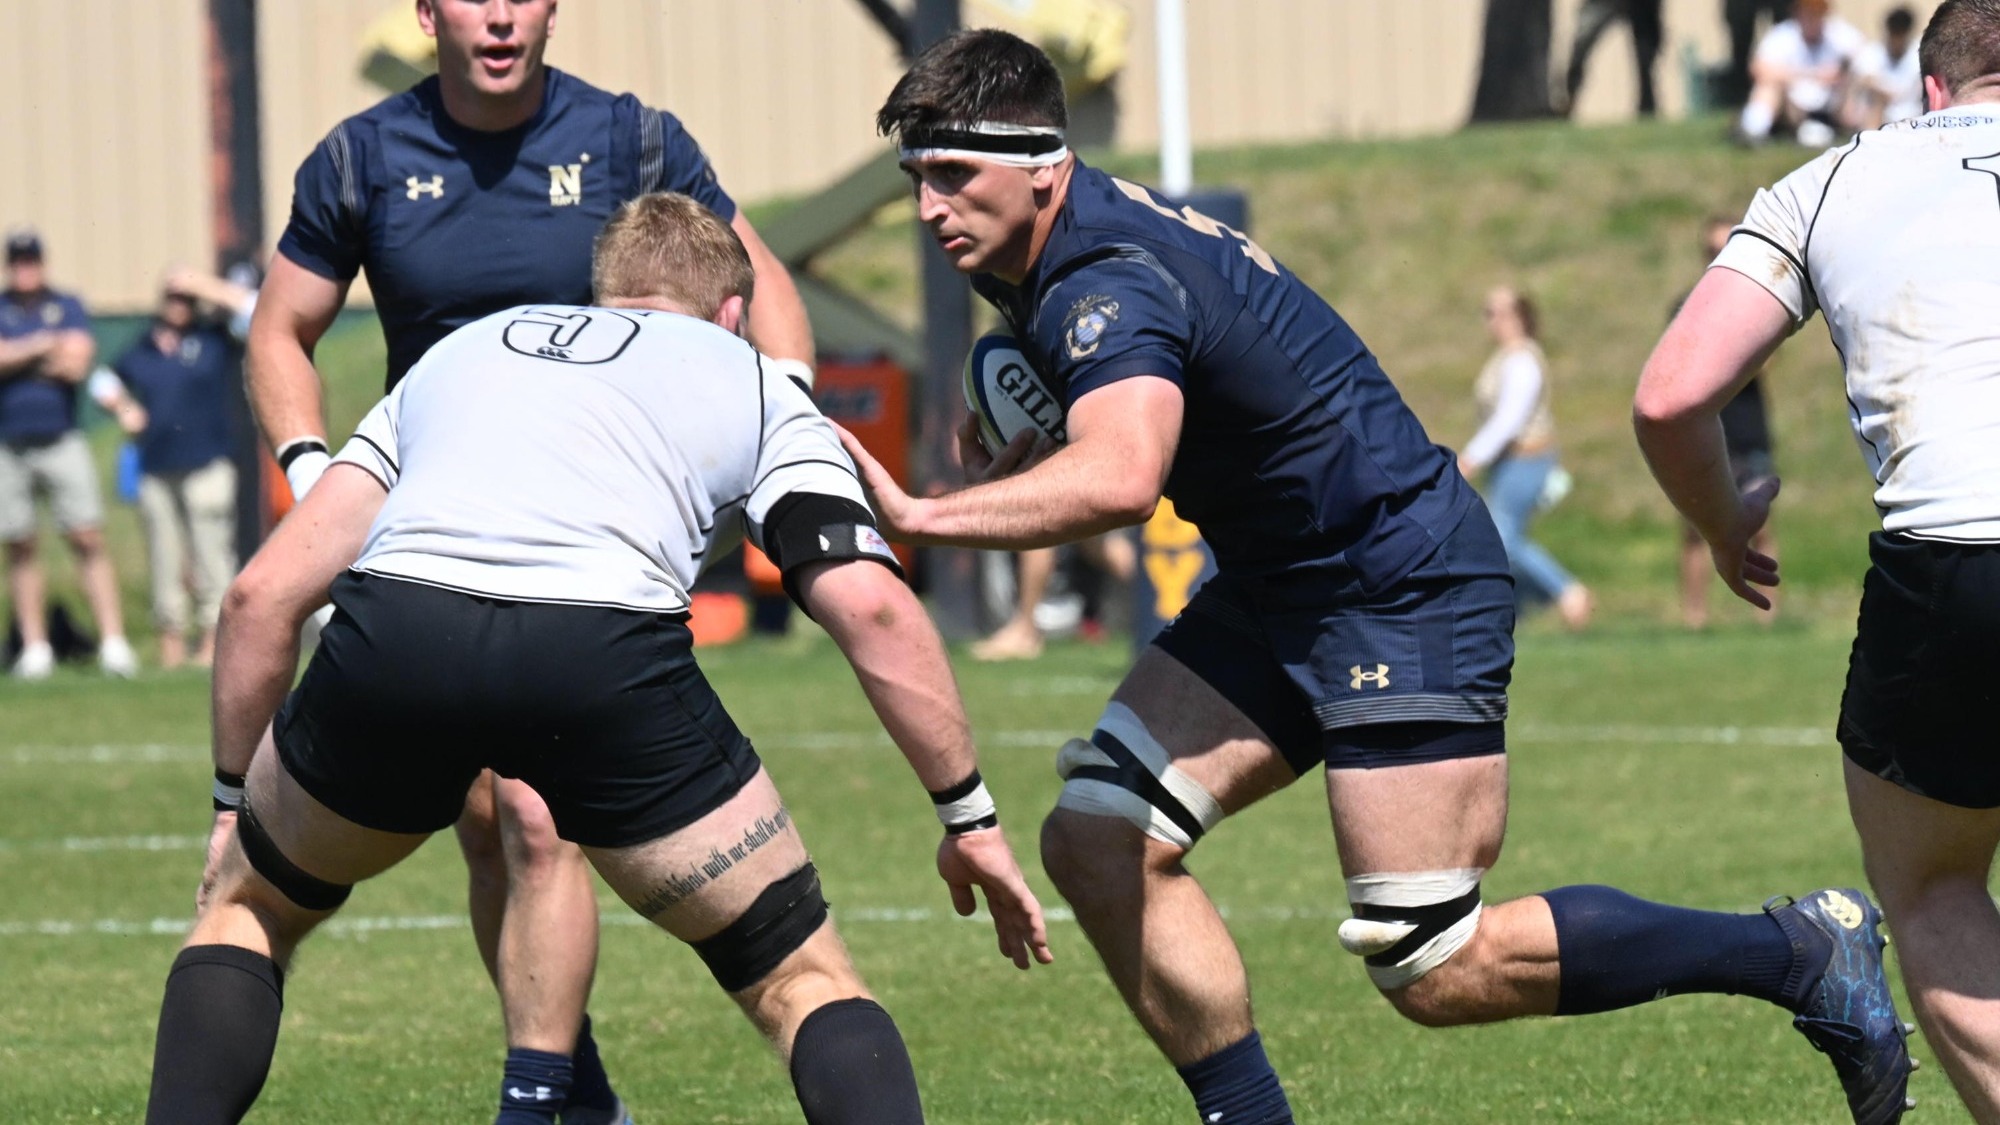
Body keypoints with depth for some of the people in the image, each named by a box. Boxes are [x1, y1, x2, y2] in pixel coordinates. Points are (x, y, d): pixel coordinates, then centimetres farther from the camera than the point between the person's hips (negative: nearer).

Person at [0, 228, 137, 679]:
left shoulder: (67, 308, 8)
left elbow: (79, 364, -7)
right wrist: (46, 346, -10)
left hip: (62, 443, -1)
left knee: (89, 540, -8)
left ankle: (113, 642, -11)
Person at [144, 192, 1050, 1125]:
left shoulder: (457, 352, 36)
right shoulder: (755, 388, 28)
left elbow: (264, 593, 29)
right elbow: (874, 610, 12)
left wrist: (233, 803, 38)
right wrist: (969, 818, 19)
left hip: (391, 633, 2)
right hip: (606, 657, -2)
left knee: (245, 907, 31)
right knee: (804, 982, 16)